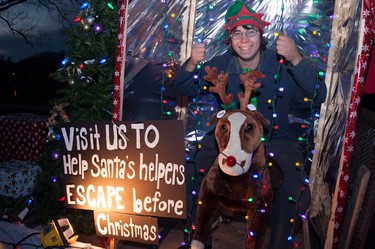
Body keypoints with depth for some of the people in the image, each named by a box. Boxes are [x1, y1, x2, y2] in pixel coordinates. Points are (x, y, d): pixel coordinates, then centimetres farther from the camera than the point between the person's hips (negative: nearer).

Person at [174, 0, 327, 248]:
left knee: (297, 197, -22)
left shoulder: (282, 64, -12)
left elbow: (318, 96, -20)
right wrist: (192, 64, -23)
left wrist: (297, 59, -35)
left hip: (276, 140, -2)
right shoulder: (221, 65, -3)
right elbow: (184, 89, -2)